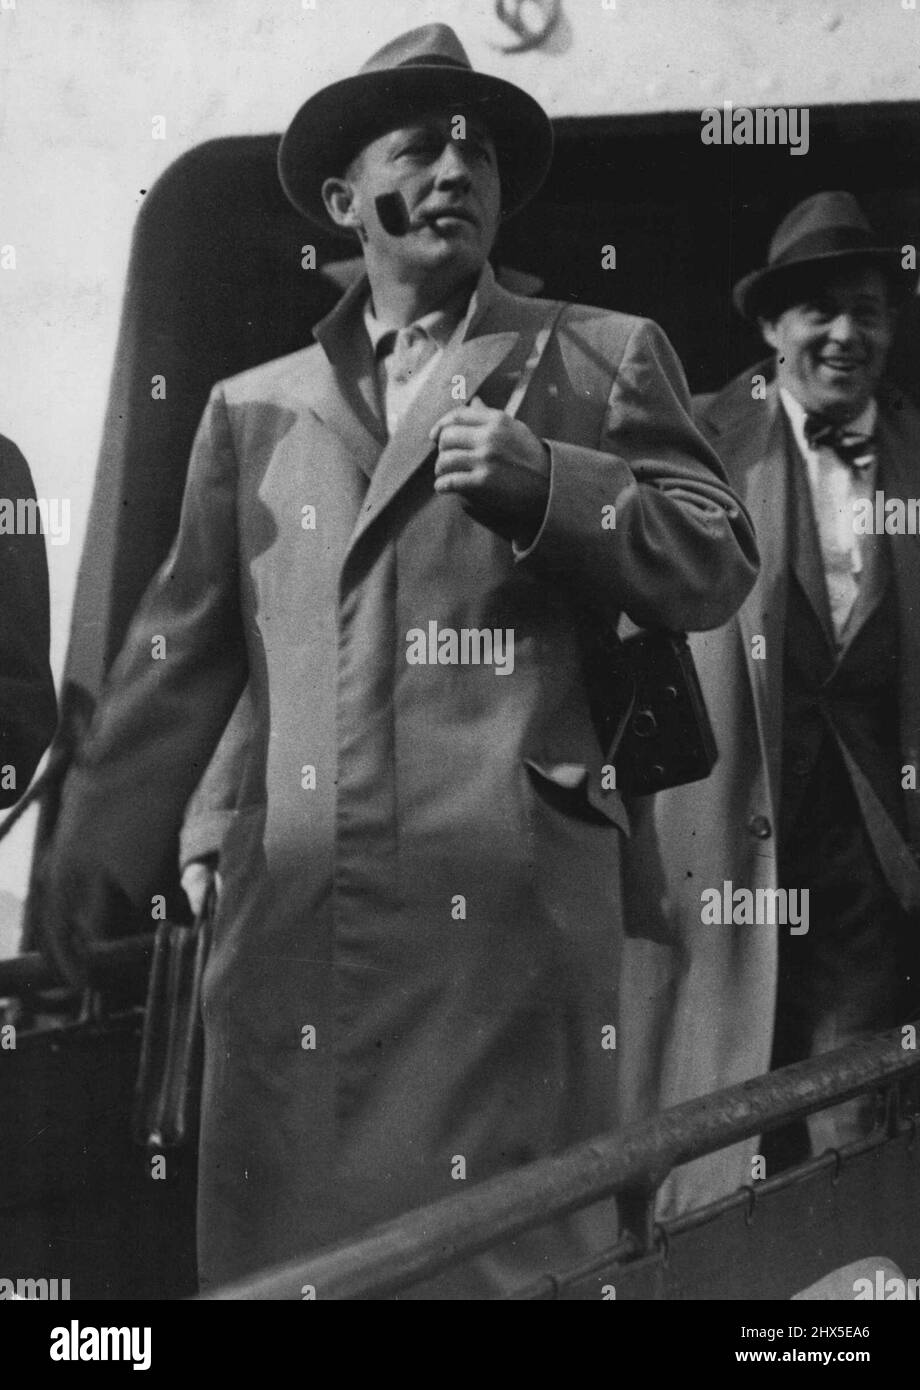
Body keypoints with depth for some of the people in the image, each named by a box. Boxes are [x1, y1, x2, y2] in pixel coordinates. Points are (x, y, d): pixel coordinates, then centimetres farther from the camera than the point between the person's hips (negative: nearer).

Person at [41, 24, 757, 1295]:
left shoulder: (604, 357, 9)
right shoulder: (255, 406, 17)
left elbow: (717, 566, 4)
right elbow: (184, 643, 15)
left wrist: (545, 482, -11)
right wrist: (100, 843, 9)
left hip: (506, 906, -2)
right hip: (296, 909, 3)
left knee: (511, 1250, 1)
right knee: (289, 1247, 7)